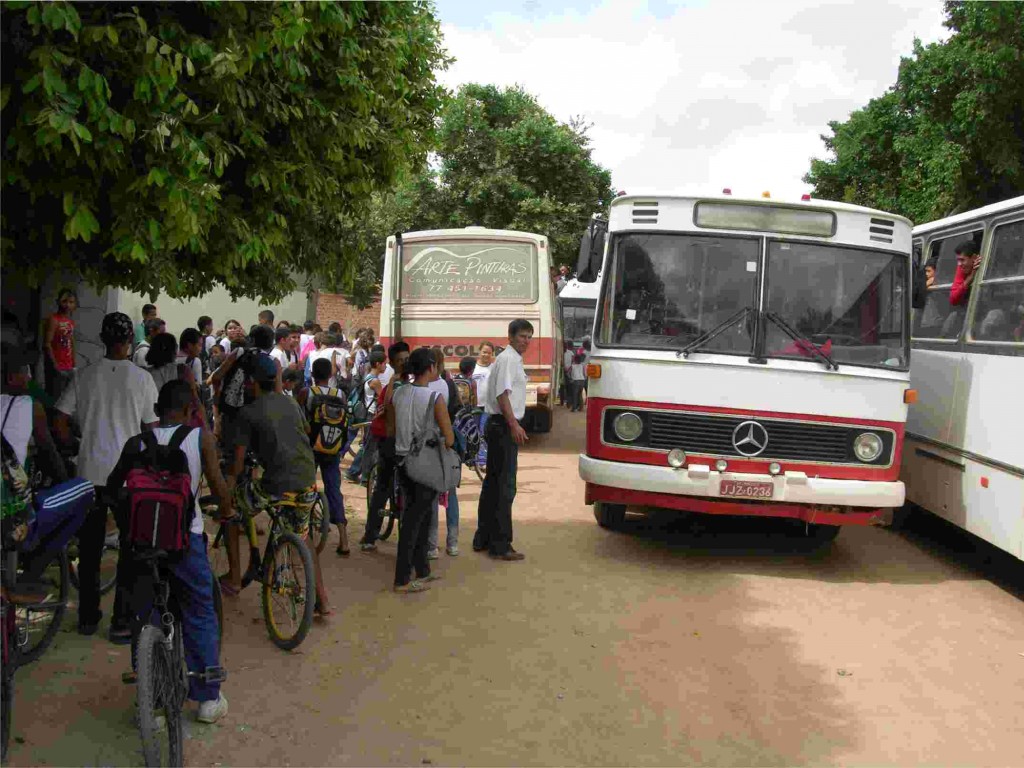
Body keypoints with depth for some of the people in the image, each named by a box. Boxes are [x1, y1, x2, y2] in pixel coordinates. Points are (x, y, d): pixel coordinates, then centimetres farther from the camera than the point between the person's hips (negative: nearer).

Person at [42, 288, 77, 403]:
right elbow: (47, 344, -14)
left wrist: (73, 365, 14)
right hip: (57, 368, -8)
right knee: (55, 399, -8)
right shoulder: (53, 319, -9)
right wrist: (55, 365, -18)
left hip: (69, 368, 8)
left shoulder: (71, 322, 14)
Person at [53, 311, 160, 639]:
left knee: (89, 547, 14)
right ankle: (122, 621, 8)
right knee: (132, 547, 7)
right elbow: (152, 427, -5)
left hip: (90, 472, 3)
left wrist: (75, 448, 15)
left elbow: (59, 421, 0)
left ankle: (87, 617, 24)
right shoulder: (141, 378, -7)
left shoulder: (85, 375, 1)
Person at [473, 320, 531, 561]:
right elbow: (502, 394, -21)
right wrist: (514, 425, -26)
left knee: (492, 483, 15)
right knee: (505, 486, -8)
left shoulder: (511, 359, 20)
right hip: (504, 425, -11)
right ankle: (500, 545, -5)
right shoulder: (509, 359, -11)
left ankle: (483, 539, 23)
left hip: (498, 425, 11)